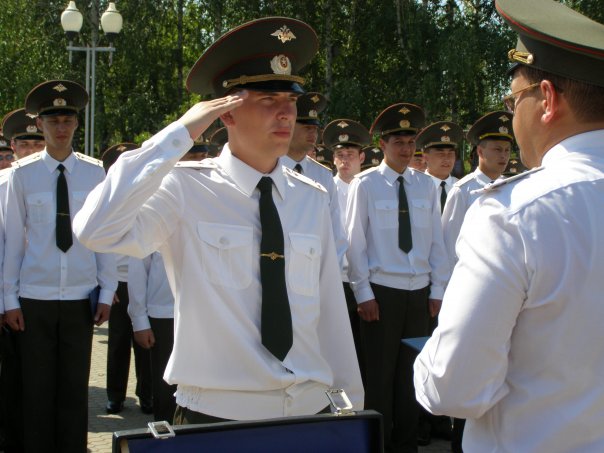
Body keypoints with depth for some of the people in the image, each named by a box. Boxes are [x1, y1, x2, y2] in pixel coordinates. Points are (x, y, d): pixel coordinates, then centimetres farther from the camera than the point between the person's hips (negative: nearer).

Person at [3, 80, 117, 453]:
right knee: (37, 387, 6)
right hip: (35, 297, -1)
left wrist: (107, 292, 1)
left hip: (81, 297, 1)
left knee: (75, 386, 9)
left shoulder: (95, 173, -1)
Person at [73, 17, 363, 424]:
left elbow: (331, 306, 7)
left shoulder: (312, 199, 4)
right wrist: (180, 134, -22)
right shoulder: (185, 188, -11)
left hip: (311, 408, 4)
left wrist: (352, 404, 10)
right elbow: (96, 231, -28)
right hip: (217, 412, -4)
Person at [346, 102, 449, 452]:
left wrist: (437, 291, 4)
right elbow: (356, 243, -6)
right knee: (380, 373, 2)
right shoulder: (365, 184, -5)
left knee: (412, 372, 11)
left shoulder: (426, 185, 5)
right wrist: (364, 293, -9)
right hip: (382, 291, -4)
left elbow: (436, 241, 7)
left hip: (419, 292, 4)